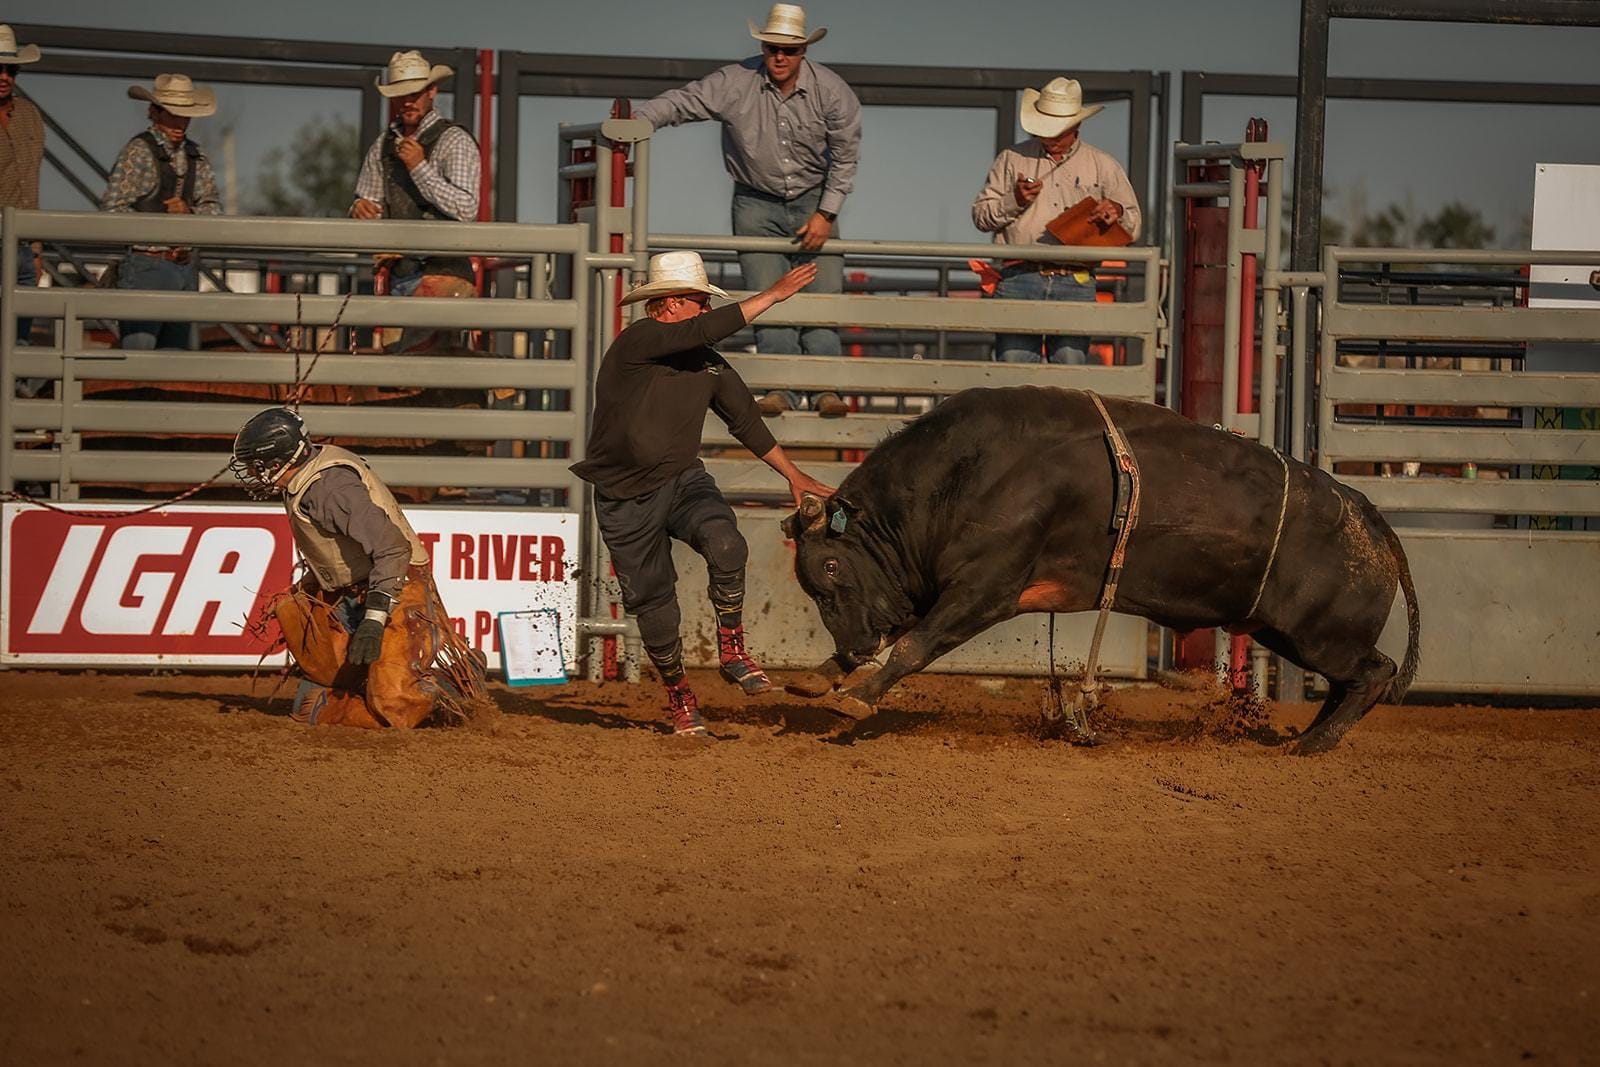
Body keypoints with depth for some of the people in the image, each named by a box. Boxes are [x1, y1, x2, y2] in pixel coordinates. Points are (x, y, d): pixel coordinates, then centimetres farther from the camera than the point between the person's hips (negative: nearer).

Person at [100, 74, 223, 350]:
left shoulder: (195, 156, 13)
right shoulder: (138, 153, -7)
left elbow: (214, 208, 12)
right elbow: (112, 209, -12)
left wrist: (189, 211, -9)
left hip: (186, 266, 7)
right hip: (147, 265, -7)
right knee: (139, 348, -14)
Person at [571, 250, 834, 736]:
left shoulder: (710, 366, 4)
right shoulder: (636, 342, -16)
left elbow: (746, 421, 15)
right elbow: (705, 330, -29)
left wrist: (793, 474, 17)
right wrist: (773, 295, -27)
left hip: (683, 481, 4)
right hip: (625, 499, -4)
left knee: (725, 544, -27)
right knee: (652, 599, 2)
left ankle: (732, 650, -9)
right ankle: (678, 695, 24)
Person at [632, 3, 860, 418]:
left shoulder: (830, 92, -10)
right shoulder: (736, 83, -13)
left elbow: (845, 156, -4)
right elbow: (683, 101, -17)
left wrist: (826, 213, -9)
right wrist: (639, 119, -35)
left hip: (813, 201, 1)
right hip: (757, 204, 0)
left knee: (823, 297, -7)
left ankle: (826, 389, -6)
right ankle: (780, 389, -10)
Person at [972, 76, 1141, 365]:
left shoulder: (1103, 167, 16)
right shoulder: (1012, 159, 16)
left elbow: (1133, 228, 18)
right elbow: (980, 215, 14)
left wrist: (1117, 213, -4)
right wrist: (1014, 200, -4)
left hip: (1075, 283, 0)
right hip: (1019, 279, 0)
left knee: (1071, 362, -12)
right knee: (1013, 361, -11)